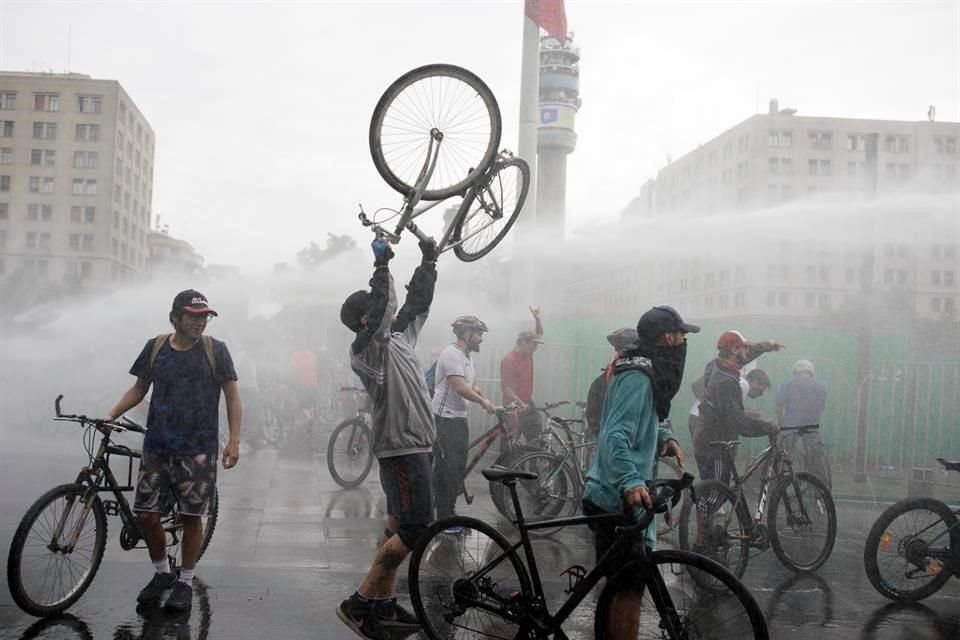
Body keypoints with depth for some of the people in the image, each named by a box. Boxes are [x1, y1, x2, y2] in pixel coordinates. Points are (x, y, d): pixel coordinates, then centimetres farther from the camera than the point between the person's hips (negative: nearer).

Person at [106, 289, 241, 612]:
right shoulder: (155, 347, 4)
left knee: (191, 517, 2)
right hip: (156, 449, 3)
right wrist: (111, 415, 1)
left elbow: (232, 395, 0)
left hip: (197, 452, -2)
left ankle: (185, 582, 20)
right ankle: (162, 572, 26)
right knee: (146, 516, 2)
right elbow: (139, 388, 14)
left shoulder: (215, 350, -3)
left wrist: (234, 440, -7)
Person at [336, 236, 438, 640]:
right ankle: (359, 603, -9)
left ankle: (385, 606, 18)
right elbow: (383, 308, -28)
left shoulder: (400, 337, 14)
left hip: (411, 444, 10)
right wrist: (382, 265, -23)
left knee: (398, 526, 12)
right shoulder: (367, 348, -12)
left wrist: (428, 260, 15)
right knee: (415, 529, -13)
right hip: (402, 446, -10)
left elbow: (418, 301, 21)